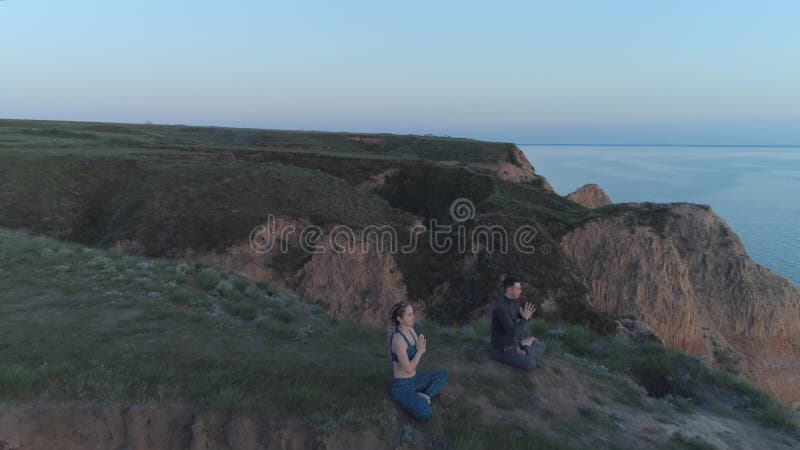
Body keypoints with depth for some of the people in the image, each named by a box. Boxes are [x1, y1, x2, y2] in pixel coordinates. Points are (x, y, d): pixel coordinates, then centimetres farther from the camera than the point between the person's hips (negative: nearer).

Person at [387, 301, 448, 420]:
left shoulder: (411, 330, 0)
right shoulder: (398, 340, -26)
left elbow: (419, 355, 11)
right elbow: (408, 369, -25)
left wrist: (422, 349, -13)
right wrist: (419, 350, -14)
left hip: (414, 380, 8)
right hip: (402, 386, -8)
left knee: (443, 374, 11)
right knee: (425, 414, -27)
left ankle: (424, 396, -3)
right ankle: (405, 400, -1)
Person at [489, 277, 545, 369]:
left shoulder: (513, 302, 1)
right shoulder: (501, 308, -30)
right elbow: (512, 332, -30)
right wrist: (525, 318, -20)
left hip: (512, 343, 9)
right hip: (502, 348, -9)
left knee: (541, 347, 14)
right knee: (530, 363, -25)